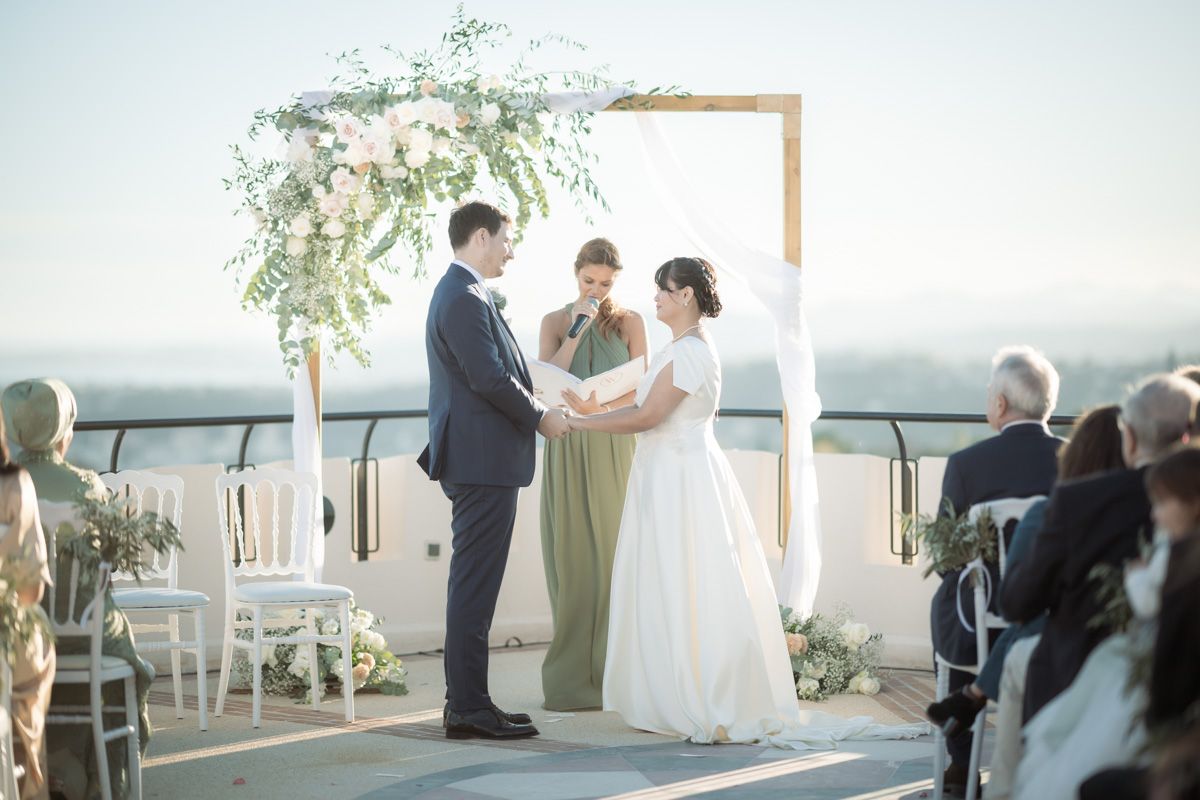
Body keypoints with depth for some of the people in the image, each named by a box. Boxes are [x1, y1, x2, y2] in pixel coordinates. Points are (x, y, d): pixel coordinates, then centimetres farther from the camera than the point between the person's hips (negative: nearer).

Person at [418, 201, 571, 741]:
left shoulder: (458, 293, 19)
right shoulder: (464, 299, -15)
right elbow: (490, 378, -20)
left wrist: (533, 408, 14)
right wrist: (542, 417, -8)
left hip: (479, 460, 11)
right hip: (483, 460, -11)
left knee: (475, 585, 12)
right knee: (474, 585, -7)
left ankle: (468, 703, 17)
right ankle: (468, 710, -4)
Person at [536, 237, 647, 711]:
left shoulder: (629, 322, 5)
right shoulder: (555, 321, 7)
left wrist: (598, 407, -16)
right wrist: (577, 328, -11)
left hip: (613, 450, 0)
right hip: (566, 450, 0)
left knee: (613, 556, -3)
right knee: (570, 557, -1)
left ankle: (613, 673, 2)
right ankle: (572, 676, 3)